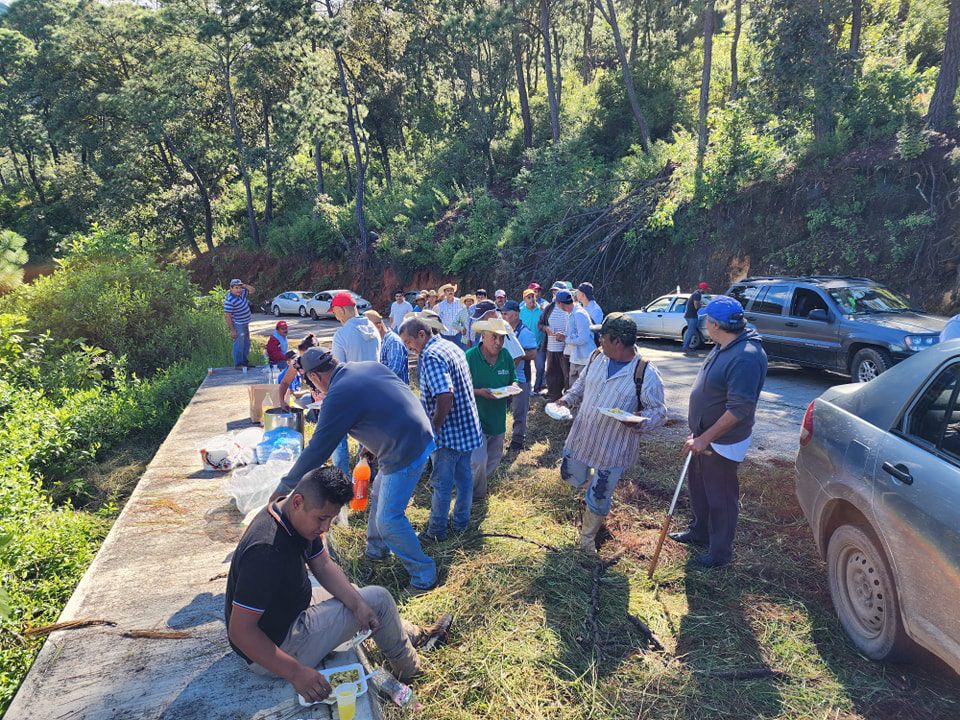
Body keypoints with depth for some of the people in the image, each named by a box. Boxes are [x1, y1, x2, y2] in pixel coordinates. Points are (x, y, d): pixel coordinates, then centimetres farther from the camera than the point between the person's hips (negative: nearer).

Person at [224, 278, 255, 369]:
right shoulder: (229, 300, -24)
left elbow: (252, 290, 15)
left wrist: (244, 285, -4)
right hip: (238, 325, -9)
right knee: (239, 345, -7)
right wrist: (232, 330, -22)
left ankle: (244, 361, 30)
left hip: (245, 324, 9)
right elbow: (227, 316, -23)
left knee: (246, 343, 18)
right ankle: (238, 364, 0)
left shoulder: (241, 293, 1)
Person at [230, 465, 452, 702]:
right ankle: (411, 669, 21)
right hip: (272, 648, -9)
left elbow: (324, 565, 1)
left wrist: (358, 603, -14)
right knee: (378, 600, -3)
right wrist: (296, 672, -32)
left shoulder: (300, 518, -8)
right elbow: (240, 631, -33)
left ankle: (415, 635, 42)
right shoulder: (267, 550, -36)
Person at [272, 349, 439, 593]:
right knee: (378, 493, 25)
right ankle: (375, 550, 43)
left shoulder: (337, 396, -17)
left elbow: (316, 450, -13)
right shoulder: (370, 366, 7)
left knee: (388, 520, -1)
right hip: (420, 434, 10)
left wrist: (284, 487, -3)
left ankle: (424, 575, 13)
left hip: (406, 452, -10)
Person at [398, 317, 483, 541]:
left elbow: (445, 397, -30)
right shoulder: (451, 346, 9)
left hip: (449, 432, -9)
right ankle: (461, 522, 33)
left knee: (442, 483, 6)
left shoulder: (431, 356, -21)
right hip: (468, 427, 9)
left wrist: (433, 428, -18)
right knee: (463, 476, 19)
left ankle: (436, 531, 20)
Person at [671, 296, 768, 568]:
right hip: (704, 435, 10)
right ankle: (700, 531, 45)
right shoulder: (724, 346, 2)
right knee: (699, 486, 24)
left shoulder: (746, 357, -29)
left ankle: (720, 551, 25)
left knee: (721, 497, 7)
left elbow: (739, 409, -31)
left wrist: (704, 438, -27)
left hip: (723, 443, -9)